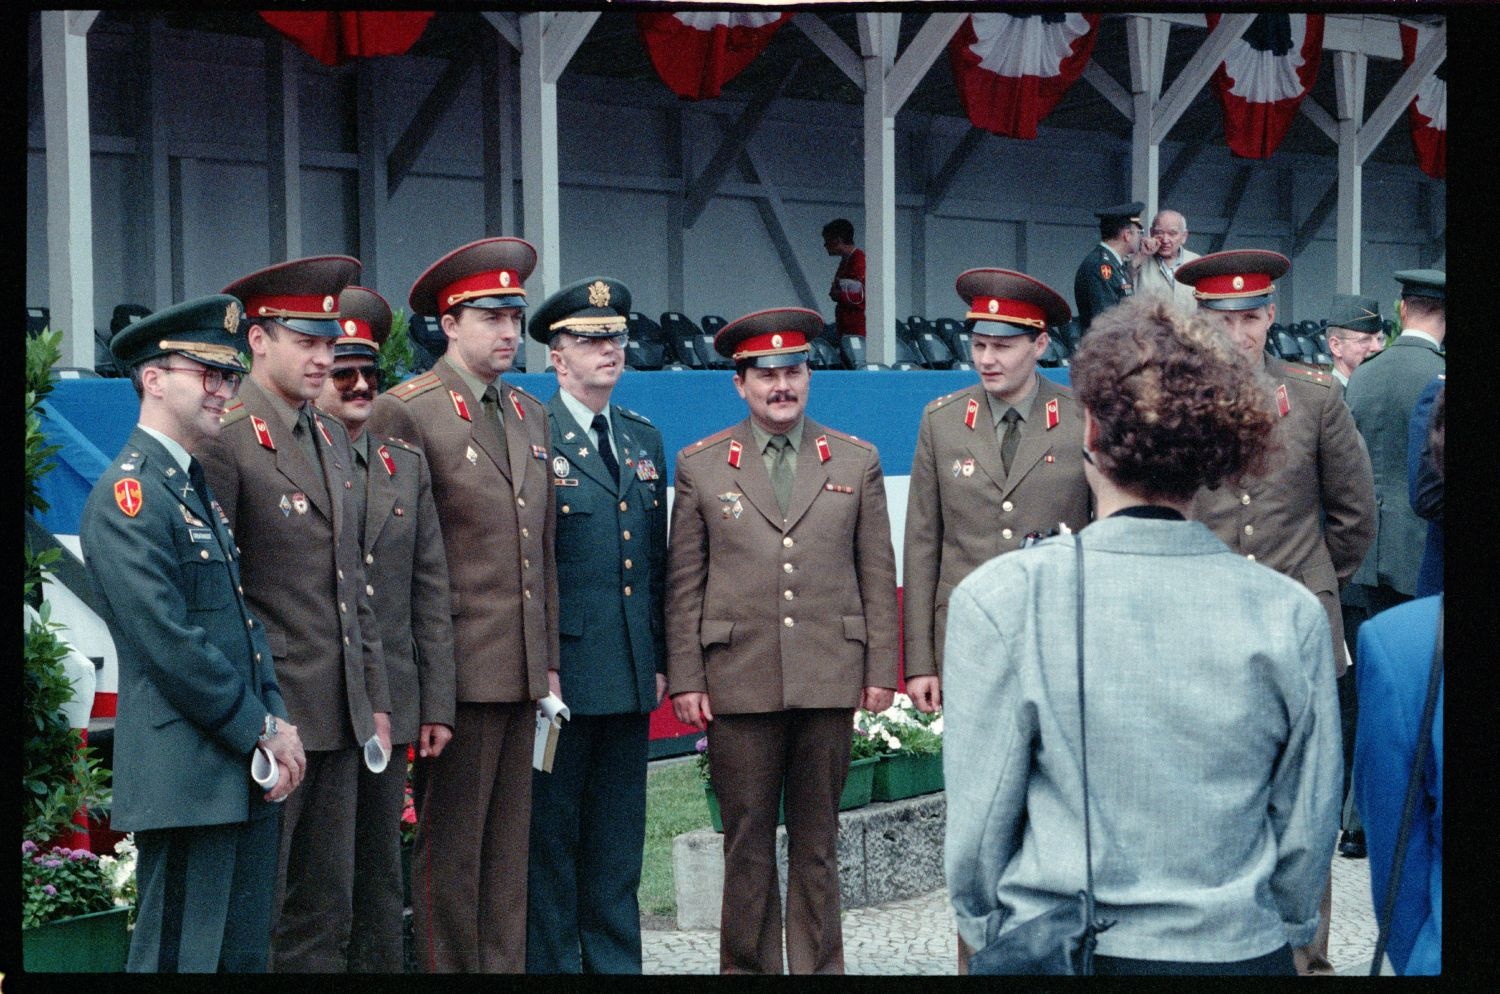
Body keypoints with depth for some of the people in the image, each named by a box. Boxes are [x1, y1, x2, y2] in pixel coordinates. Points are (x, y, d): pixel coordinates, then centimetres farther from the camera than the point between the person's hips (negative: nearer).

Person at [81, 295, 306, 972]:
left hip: (248, 775, 9)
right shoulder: (127, 495, -12)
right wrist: (263, 731, -12)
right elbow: (169, 645, -19)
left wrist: (275, 722, 4)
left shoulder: (199, 486, 18)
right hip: (188, 781, -9)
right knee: (184, 958, -4)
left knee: (246, 955, 12)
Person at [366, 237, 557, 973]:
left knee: (509, 846, 10)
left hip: (522, 672, 7)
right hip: (459, 665, -7)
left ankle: (505, 966, 16)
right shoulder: (406, 412, -6)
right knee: (450, 848, 0)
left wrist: (549, 660, 15)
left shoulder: (530, 415, 16)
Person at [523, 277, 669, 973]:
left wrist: (660, 659, 13)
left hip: (630, 678, 6)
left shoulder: (645, 440, 15)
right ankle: (550, 964, 9)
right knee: (550, 836, 1)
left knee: (618, 841, 12)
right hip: (559, 674, -6)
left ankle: (616, 963, 19)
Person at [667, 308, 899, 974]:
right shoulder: (700, 466, 7)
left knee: (817, 840, 7)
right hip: (739, 682, -1)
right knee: (747, 842, 4)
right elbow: (683, 585, 4)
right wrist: (685, 680, -2)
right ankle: (749, 967, 13)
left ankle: (819, 968, 14)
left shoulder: (856, 462, 10)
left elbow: (877, 576, 9)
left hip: (829, 681, 1)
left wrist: (881, 670, 3)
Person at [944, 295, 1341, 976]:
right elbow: (1307, 834, 1)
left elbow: (978, 822, -8)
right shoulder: (1292, 614, -6)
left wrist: (991, 936, 7)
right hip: (1243, 953, 2)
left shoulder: (1003, 596, -13)